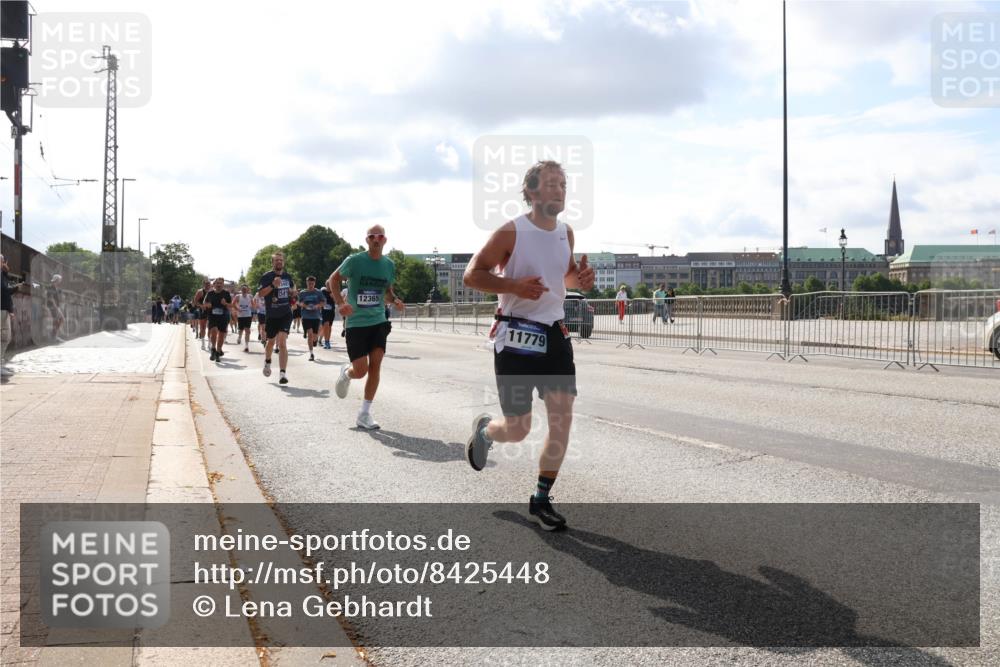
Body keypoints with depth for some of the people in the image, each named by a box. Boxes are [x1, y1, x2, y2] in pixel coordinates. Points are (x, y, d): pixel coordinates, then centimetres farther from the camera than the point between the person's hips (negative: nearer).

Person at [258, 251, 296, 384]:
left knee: (282, 342, -15)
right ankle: (267, 362, 48)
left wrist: (293, 291, 5)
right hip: (271, 315, -1)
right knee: (271, 341, 16)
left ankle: (283, 373, -19)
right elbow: (261, 293, -15)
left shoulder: (287, 276, 9)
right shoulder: (266, 277, -6)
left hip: (286, 314, 1)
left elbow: (292, 289, 28)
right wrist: (273, 285, -28)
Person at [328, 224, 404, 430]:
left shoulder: (389, 265, 4)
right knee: (361, 371, -7)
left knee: (375, 365, -7)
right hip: (356, 323, -4)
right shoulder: (354, 260, -10)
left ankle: (364, 414, 3)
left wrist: (395, 300, -4)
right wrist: (340, 303, -14)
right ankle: (346, 373, 33)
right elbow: (333, 279, 1)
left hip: (378, 321, 4)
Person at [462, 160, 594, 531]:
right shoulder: (512, 233, -11)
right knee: (517, 430, 1)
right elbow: (471, 275, -9)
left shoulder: (566, 233, 8)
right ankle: (484, 430, 39)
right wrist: (515, 285, -24)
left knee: (562, 418, -4)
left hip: (554, 334, 6)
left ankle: (541, 500, 10)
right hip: (516, 336, -5)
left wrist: (579, 280, 0)